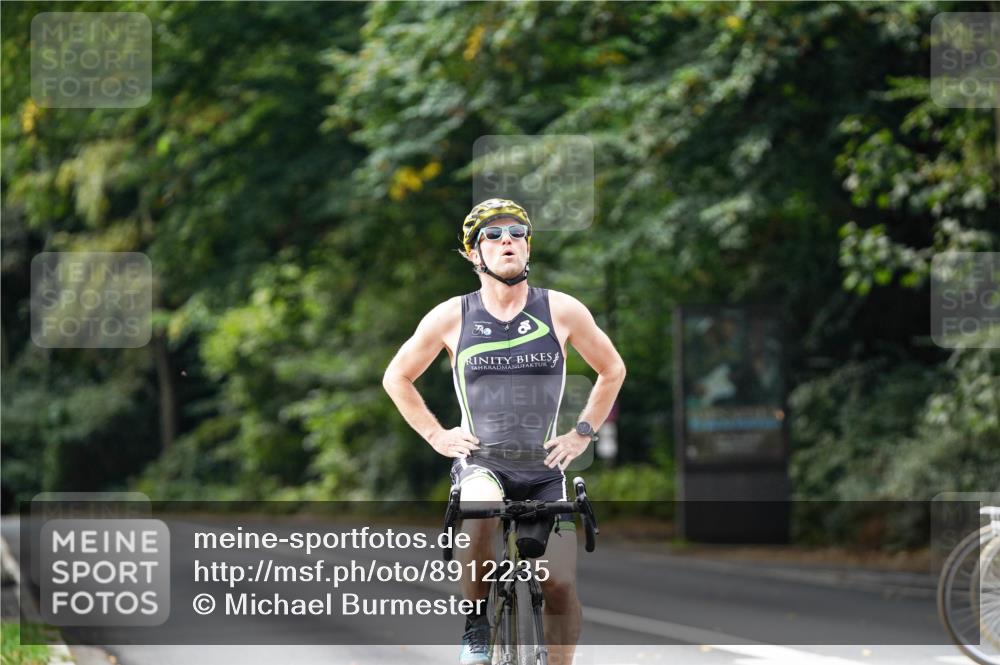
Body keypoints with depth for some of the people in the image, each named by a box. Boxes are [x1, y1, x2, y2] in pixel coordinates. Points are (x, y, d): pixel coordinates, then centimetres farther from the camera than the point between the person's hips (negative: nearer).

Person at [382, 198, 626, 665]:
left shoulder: (562, 311, -2)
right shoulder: (451, 317, -3)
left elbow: (612, 369, 13)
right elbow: (397, 377, 11)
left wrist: (582, 434, 6)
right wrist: (436, 435, 2)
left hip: (544, 469, 2)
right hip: (481, 462, -2)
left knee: (561, 586, -10)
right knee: (479, 513, -36)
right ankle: (476, 623, -14)